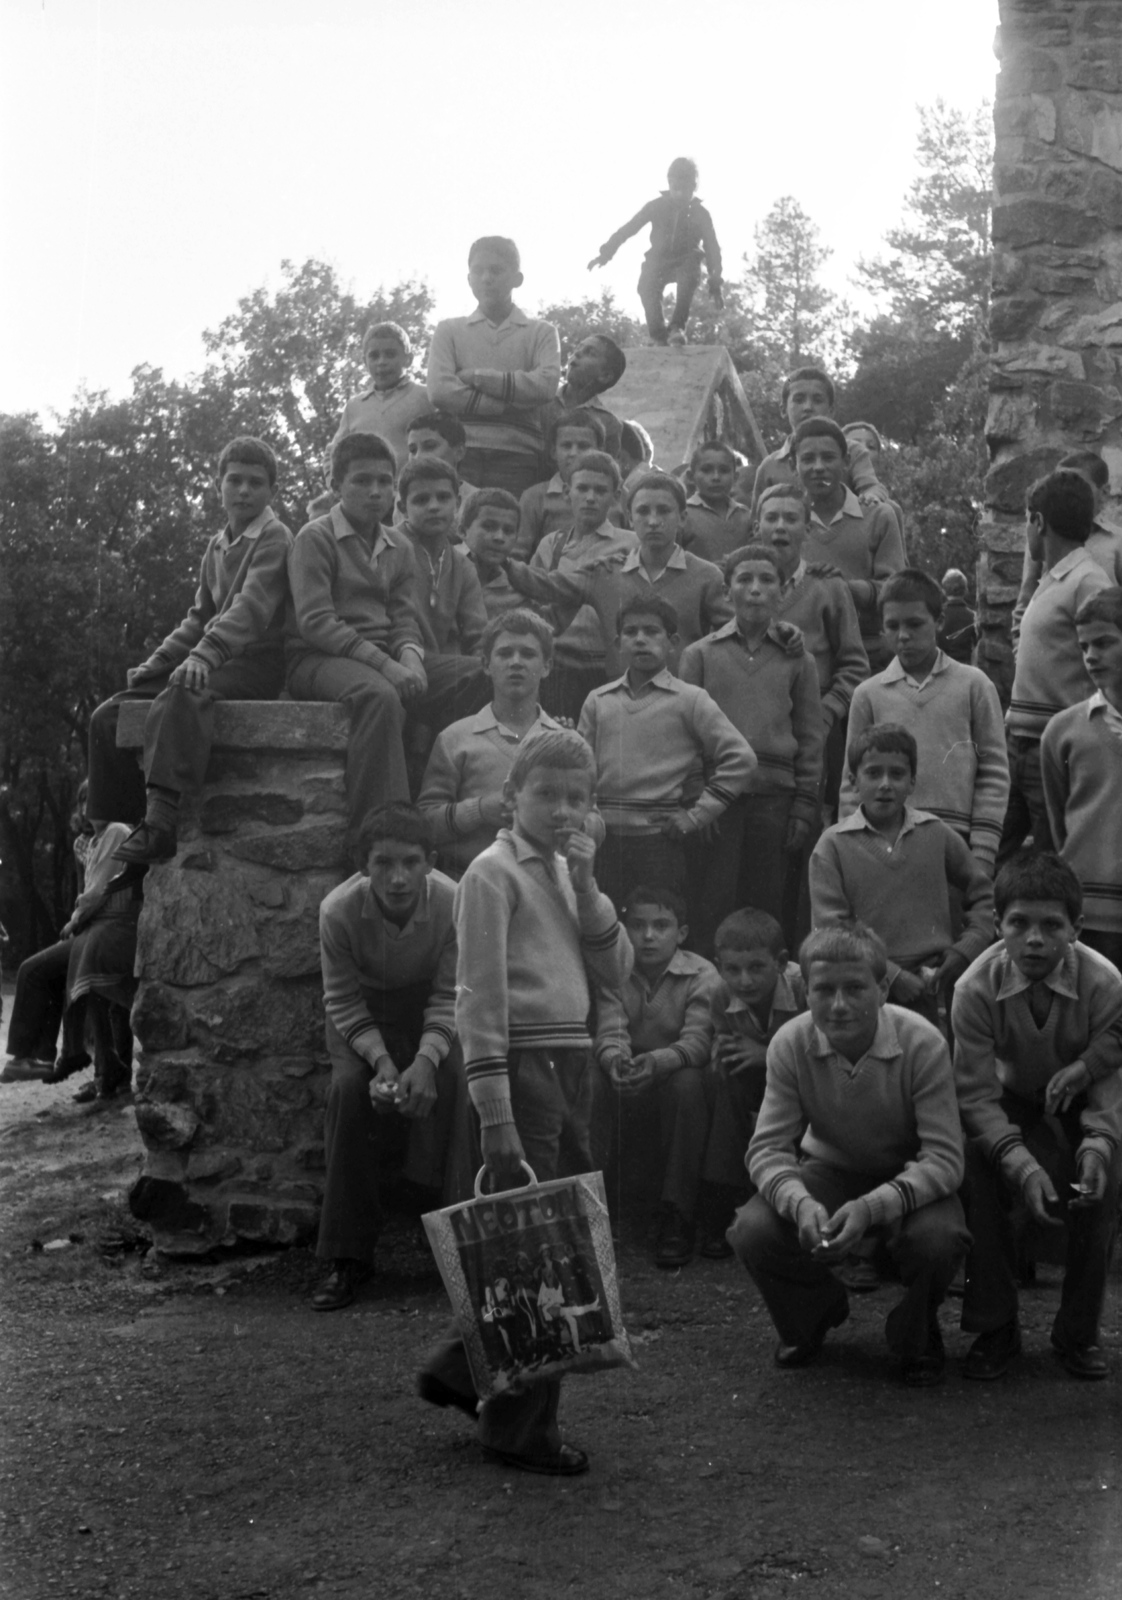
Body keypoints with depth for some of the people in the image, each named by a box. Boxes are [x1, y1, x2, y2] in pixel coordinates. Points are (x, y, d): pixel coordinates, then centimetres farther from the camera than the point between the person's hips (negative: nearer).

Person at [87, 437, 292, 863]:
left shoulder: (274, 538, -5)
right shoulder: (217, 547, 21)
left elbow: (251, 607, -21)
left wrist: (204, 655, -35)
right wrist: (155, 663, 9)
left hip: (258, 663, -9)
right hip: (215, 663, 9)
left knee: (181, 697, -39)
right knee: (109, 715, -2)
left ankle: (161, 822, -47)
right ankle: (125, 824, -1)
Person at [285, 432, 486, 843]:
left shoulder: (399, 548, 20)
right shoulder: (315, 538, 0)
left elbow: (405, 618, 12)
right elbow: (314, 621, -12)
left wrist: (409, 655, -14)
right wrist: (383, 663, -21)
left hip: (383, 658, 6)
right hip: (318, 659, -6)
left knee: (472, 674, -18)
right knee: (379, 694, -39)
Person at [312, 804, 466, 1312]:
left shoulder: (454, 904, -29)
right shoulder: (339, 910, -28)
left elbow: (449, 998, -19)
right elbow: (342, 1001, -16)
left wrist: (426, 1060, -35)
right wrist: (381, 1059, -30)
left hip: (427, 1011, 0)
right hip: (363, 1012, 0)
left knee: (449, 1086, -26)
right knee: (350, 1089, -22)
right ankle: (348, 1256, -13)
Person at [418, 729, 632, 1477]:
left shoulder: (568, 872, 16)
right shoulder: (494, 871, -7)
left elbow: (616, 975, 10)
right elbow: (481, 995, -13)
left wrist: (586, 886, -2)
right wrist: (495, 1113, -19)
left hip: (572, 1063, 8)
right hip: (523, 1064, -8)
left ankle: (464, 1368, 27)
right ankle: (520, 1425, 8)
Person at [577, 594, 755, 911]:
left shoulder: (689, 700, 1)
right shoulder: (598, 701, 10)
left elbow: (740, 757, -3)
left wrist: (697, 814, -7)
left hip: (662, 836, -3)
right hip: (605, 836, 3)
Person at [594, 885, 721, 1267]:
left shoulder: (702, 975, -7)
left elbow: (697, 1039, -22)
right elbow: (609, 1033, -15)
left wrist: (656, 1062, -44)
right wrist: (615, 1061, -41)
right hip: (629, 1088, 2)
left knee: (687, 1082, -35)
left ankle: (677, 1217, -28)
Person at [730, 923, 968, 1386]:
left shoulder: (922, 1043, -26)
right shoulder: (790, 1044, -19)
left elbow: (945, 1158, -27)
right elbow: (767, 1149, -16)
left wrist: (872, 1206, -42)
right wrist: (801, 1203, -39)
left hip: (908, 1177, -2)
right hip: (829, 1170, 2)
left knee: (937, 1238, -35)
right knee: (753, 1231, -25)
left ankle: (915, 1338, 2)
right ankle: (813, 1316, 12)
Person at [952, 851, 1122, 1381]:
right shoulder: (976, 987, -25)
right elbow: (977, 1094, -23)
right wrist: (1023, 1165, -38)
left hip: (1076, 1109, 0)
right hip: (1011, 1105, 0)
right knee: (978, 1173, -28)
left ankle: (1079, 1333, -2)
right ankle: (994, 1328, -8)